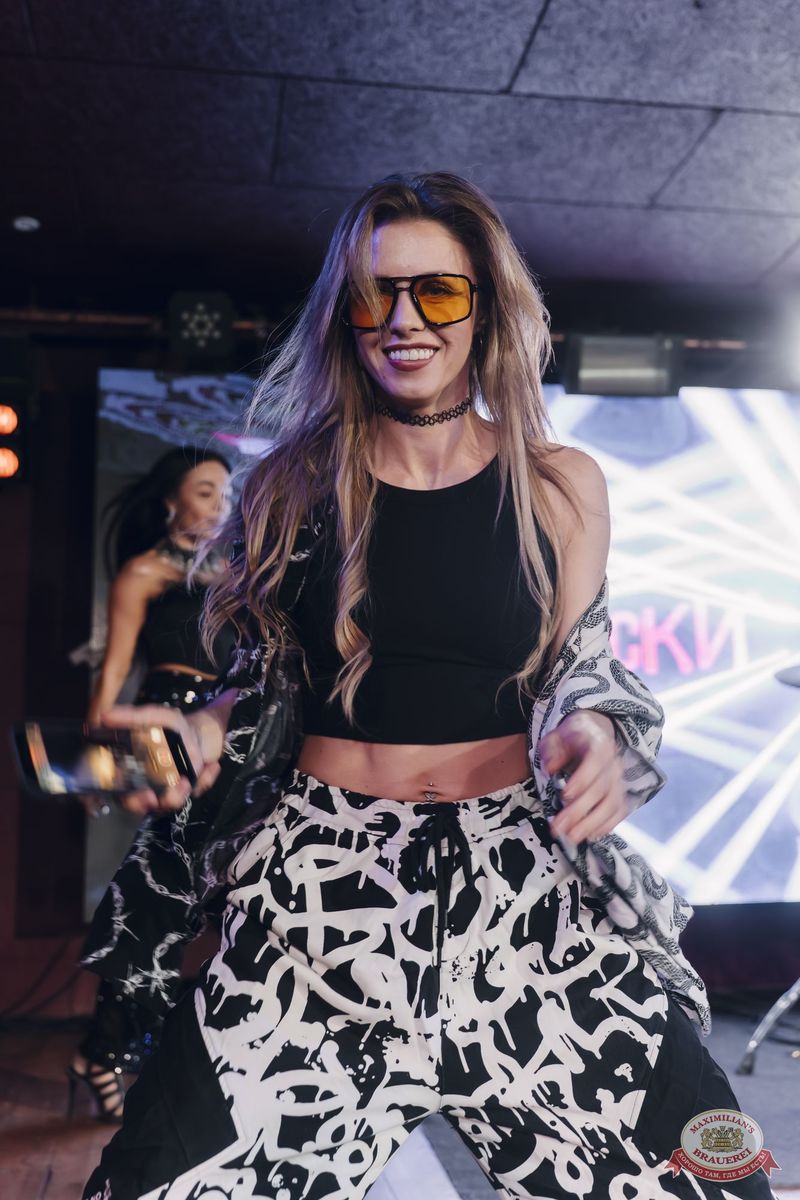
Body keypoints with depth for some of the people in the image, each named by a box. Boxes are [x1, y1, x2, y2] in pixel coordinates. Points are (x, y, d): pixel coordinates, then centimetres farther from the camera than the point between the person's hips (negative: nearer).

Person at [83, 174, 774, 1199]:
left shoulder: (560, 487, 4)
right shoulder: (293, 486, 4)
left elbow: (583, 669, 9)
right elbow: (262, 677, 12)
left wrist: (596, 732, -12)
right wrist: (205, 731, -7)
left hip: (521, 879, 1)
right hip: (324, 881, 0)